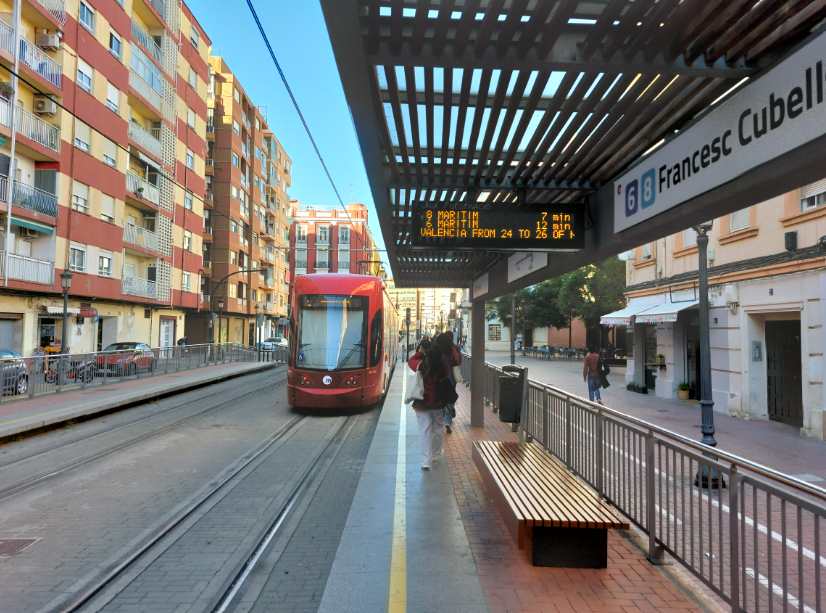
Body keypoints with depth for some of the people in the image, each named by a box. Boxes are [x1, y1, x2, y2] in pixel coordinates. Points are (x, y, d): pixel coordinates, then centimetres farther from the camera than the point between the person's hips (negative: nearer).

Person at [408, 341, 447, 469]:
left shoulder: (421, 365, -16)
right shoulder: (443, 366, -16)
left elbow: (410, 361, 5)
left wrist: (419, 352, 12)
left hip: (422, 404, -1)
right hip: (438, 404, 1)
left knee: (425, 431, 4)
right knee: (437, 430, 20)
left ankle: (426, 460, 4)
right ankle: (436, 453, 39)